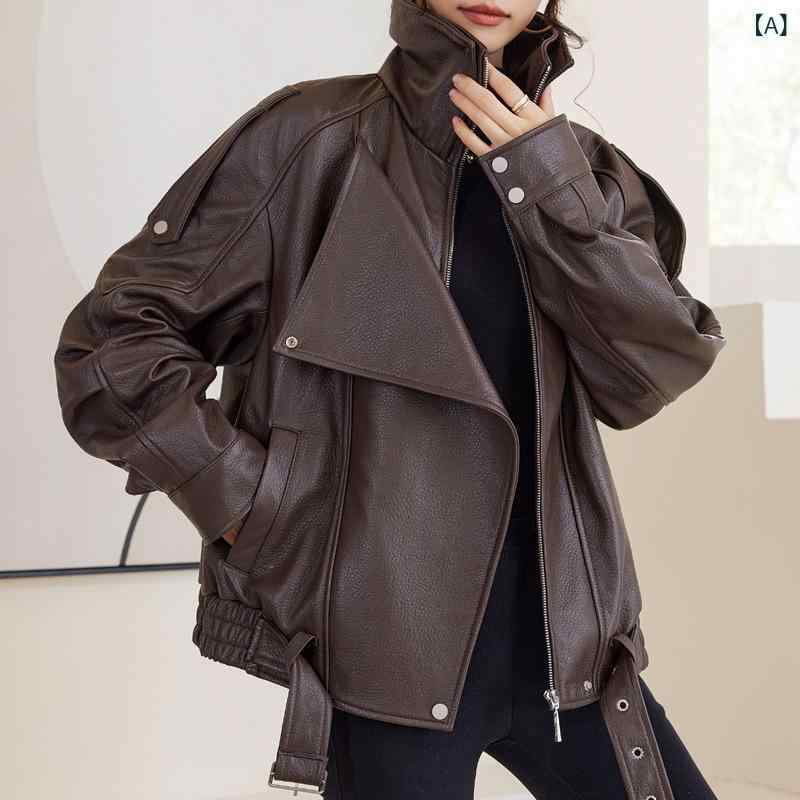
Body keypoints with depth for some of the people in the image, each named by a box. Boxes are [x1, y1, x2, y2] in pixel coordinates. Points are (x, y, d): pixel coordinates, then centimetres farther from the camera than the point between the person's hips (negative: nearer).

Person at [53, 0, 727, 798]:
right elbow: (111, 343, -7)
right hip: (390, 645, -4)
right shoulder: (312, 137, -7)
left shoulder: (578, 165, 6)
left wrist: (551, 187, -13)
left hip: (562, 634, 5)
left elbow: (653, 373, -5)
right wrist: (266, 514, -10)